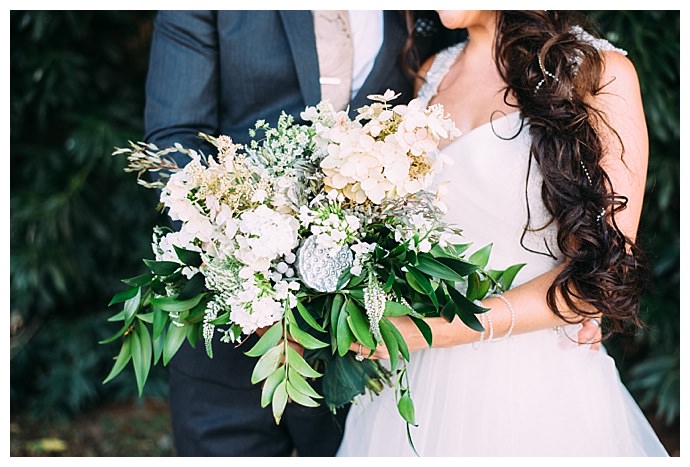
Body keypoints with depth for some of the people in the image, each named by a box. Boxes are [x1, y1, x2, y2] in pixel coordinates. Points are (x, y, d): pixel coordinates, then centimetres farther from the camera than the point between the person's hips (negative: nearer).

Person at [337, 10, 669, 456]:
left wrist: (448, 329, -23)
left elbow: (606, 267, -14)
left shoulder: (600, 73, -10)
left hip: (538, 378, -5)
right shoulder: (434, 73, 7)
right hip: (423, 373, 5)